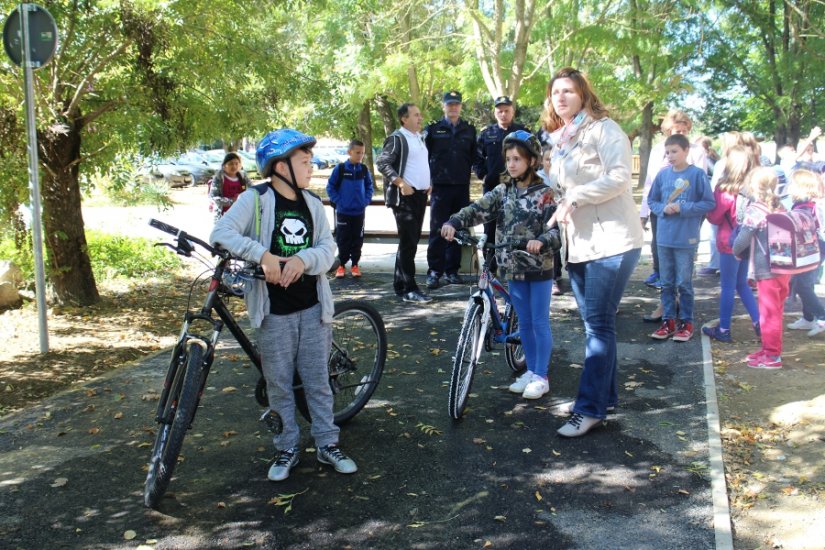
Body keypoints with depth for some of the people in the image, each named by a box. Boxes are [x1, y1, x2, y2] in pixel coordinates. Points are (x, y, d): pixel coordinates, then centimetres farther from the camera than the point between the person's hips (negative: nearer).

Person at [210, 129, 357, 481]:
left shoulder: (312, 204, 7)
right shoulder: (255, 199, -6)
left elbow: (328, 248, 0)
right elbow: (221, 232, -17)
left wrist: (304, 259, -21)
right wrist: (261, 254, -30)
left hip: (312, 307, 3)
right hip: (273, 310, -3)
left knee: (317, 380, 10)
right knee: (279, 384, 8)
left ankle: (327, 444, 23)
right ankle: (287, 448, 23)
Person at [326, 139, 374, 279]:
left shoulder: (364, 169, 2)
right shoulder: (340, 169, -8)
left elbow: (369, 186, 12)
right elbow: (330, 186, -3)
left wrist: (366, 200, 0)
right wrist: (337, 201, -9)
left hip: (359, 212, 3)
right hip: (343, 211, -3)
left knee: (357, 240, 8)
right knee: (343, 240, 3)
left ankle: (355, 265, 19)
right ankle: (341, 265, 15)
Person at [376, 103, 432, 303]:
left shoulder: (419, 137, 18)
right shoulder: (397, 138, -9)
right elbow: (382, 162, -16)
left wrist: (427, 183, 14)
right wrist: (400, 183, -23)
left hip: (420, 195, 9)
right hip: (404, 196, -9)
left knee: (412, 241, 11)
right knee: (408, 242, -10)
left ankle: (400, 283, 21)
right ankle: (409, 289, -7)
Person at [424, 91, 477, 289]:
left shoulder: (469, 130, 11)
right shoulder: (433, 129, 4)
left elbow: (474, 157, 14)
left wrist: (467, 174, 6)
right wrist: (429, 178, 1)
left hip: (462, 187, 3)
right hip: (440, 187, -2)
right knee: (437, 230, -5)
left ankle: (452, 270, 14)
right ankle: (434, 271, 1)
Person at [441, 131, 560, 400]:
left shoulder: (544, 193, -8)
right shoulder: (502, 191, 4)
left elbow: (557, 229, -15)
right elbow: (478, 209, -10)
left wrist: (541, 242, -36)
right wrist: (454, 222, -27)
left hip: (539, 267, -4)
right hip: (512, 267, 4)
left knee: (540, 322, 3)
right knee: (524, 323, 13)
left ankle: (541, 377, 12)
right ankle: (531, 370, 26)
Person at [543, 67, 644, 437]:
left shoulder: (603, 128, -6)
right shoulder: (558, 140, 18)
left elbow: (618, 177, -18)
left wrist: (574, 197, -19)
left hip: (612, 240, -8)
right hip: (577, 243, 8)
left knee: (598, 324, -8)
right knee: (594, 323, 13)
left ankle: (590, 409, -4)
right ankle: (606, 396, 24)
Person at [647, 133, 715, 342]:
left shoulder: (698, 174, -7)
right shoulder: (662, 174, 4)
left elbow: (709, 203, -6)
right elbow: (651, 201, 12)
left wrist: (683, 208, -15)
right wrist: (663, 208, -8)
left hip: (686, 239, -4)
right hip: (664, 238, 4)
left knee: (684, 283, 4)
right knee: (666, 283, 11)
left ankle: (686, 323, 15)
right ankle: (668, 321, 20)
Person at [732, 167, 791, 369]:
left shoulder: (755, 210, -14)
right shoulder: (779, 207, 8)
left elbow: (743, 239, -13)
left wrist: (737, 252, 7)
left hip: (767, 270, -8)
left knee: (769, 313, 0)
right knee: (776, 311, 17)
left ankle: (772, 356, 7)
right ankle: (770, 350, 28)